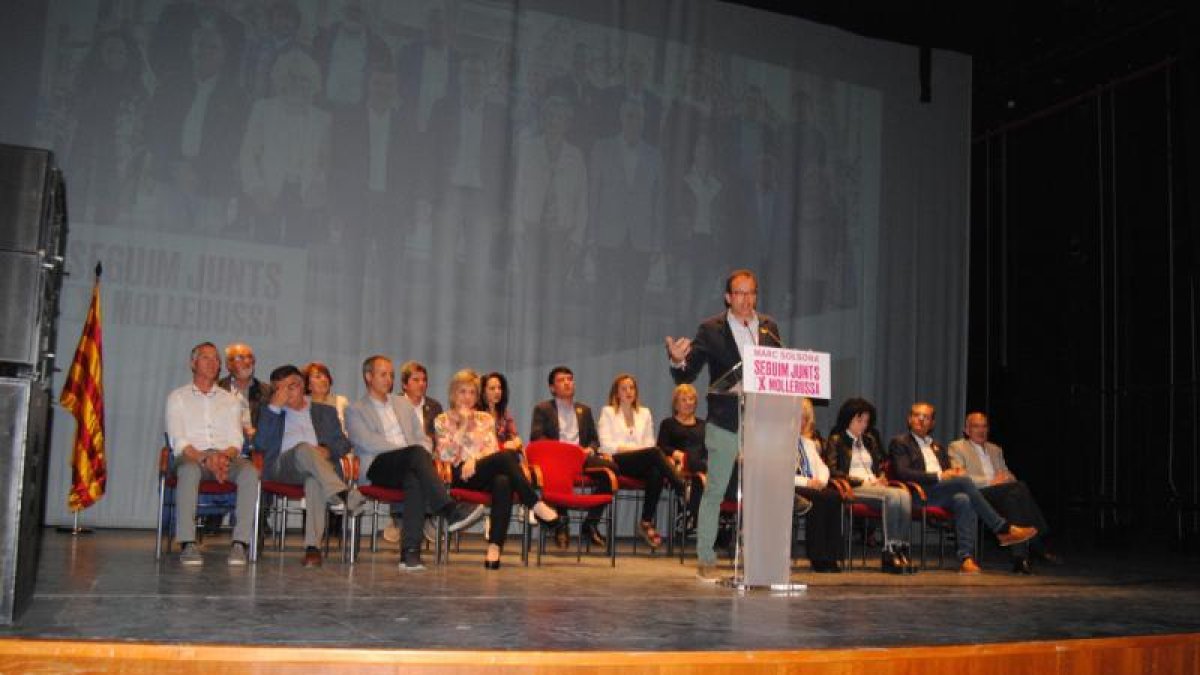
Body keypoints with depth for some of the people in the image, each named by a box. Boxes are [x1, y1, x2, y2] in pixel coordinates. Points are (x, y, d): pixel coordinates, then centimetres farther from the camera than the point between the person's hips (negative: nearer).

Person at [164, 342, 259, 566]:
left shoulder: (230, 400, 21)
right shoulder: (177, 397, 13)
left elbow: (236, 441, 10)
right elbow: (178, 442, -1)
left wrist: (225, 456, -15)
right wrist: (205, 459, -18)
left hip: (226, 456, 2)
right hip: (192, 456, -2)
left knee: (250, 472, -32)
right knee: (189, 470, -39)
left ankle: (240, 542, -34)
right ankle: (188, 543, -39)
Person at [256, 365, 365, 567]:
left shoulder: (326, 412, 28)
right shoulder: (270, 412, 26)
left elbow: (344, 444, 17)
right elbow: (262, 444, 7)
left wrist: (327, 450, -5)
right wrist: (274, 406, 3)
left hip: (317, 466, 1)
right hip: (282, 465, 0)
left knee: (315, 480, -38)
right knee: (305, 448, -36)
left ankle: (313, 546, -47)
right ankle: (344, 494, -52)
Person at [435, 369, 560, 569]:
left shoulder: (486, 419, 24)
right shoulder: (442, 420, 16)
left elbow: (492, 449, 9)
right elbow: (445, 455, 0)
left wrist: (474, 459, -11)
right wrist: (463, 425, -3)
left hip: (487, 472, 3)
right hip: (462, 476, -3)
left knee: (503, 482, -39)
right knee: (507, 456, -33)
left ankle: (494, 548, -46)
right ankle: (536, 505, -30)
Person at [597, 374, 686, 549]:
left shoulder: (645, 413, 26)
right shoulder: (608, 412, 15)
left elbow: (649, 443, 16)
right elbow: (606, 445, 1)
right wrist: (637, 449, -10)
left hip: (641, 465, 4)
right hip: (618, 462, -4)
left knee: (656, 474, -34)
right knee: (654, 452, -33)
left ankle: (647, 522, -27)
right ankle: (683, 491, -34)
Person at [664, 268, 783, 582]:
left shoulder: (769, 327, 9)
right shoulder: (711, 329, -2)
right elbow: (686, 375, -4)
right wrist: (678, 361, -26)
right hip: (725, 423, -3)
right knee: (714, 490, 2)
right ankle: (706, 560, 11)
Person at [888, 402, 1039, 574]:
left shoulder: (937, 447, 31)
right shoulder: (899, 442, 9)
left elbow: (949, 473, 25)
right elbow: (902, 473, -6)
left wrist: (955, 473, -2)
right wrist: (938, 476, -13)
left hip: (942, 495, 6)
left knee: (963, 500, -31)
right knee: (963, 481, -28)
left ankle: (966, 558, -39)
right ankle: (1003, 529, -24)